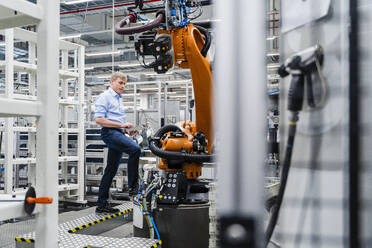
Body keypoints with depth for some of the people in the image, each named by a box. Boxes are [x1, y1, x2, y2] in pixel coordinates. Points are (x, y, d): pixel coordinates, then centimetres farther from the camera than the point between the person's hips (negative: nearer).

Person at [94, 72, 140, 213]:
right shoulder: (104, 97, -3)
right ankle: (133, 187, -24)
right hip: (109, 132, -9)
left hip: (119, 133, 9)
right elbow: (99, 119, -14)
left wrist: (126, 128, 16)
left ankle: (102, 204, 13)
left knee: (111, 170, 8)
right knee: (135, 149, -29)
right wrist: (121, 125, -16)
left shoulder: (118, 99, 26)